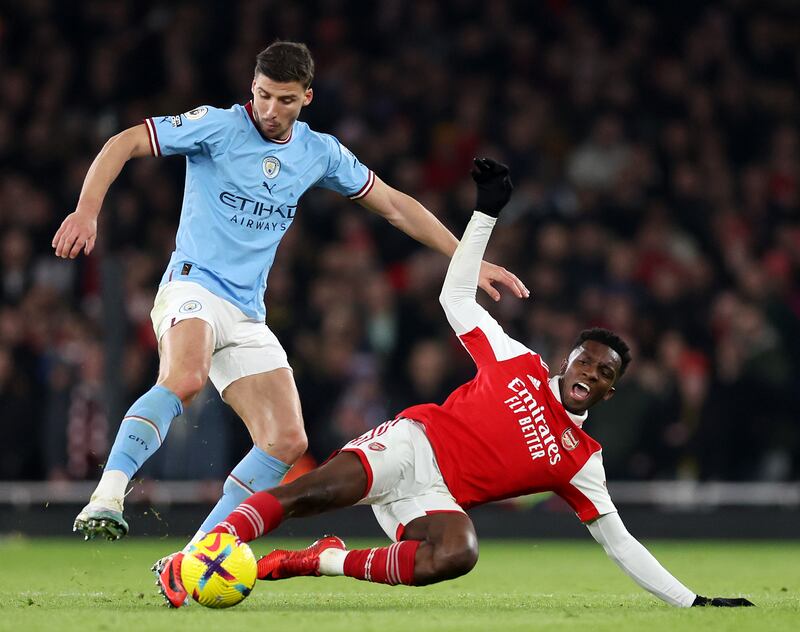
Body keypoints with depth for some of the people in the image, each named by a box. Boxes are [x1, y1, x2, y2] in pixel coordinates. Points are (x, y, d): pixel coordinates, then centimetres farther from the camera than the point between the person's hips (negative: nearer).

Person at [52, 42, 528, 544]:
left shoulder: (320, 153, 10)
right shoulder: (217, 126, -5)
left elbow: (395, 205, 18)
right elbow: (123, 145, -8)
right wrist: (88, 211, -24)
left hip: (248, 315, 6)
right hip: (193, 285, -6)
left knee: (287, 442, -4)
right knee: (184, 380, -37)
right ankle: (107, 498, -42)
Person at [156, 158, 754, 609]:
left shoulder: (582, 460, 14)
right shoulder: (519, 364, 12)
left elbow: (618, 542, 15)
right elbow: (457, 297, 15)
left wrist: (692, 601, 8)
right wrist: (487, 212, 9)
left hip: (436, 496, 1)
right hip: (411, 442, -1)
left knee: (455, 555, -35)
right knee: (310, 492, -31)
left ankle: (320, 561, -21)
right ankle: (186, 565, -30)